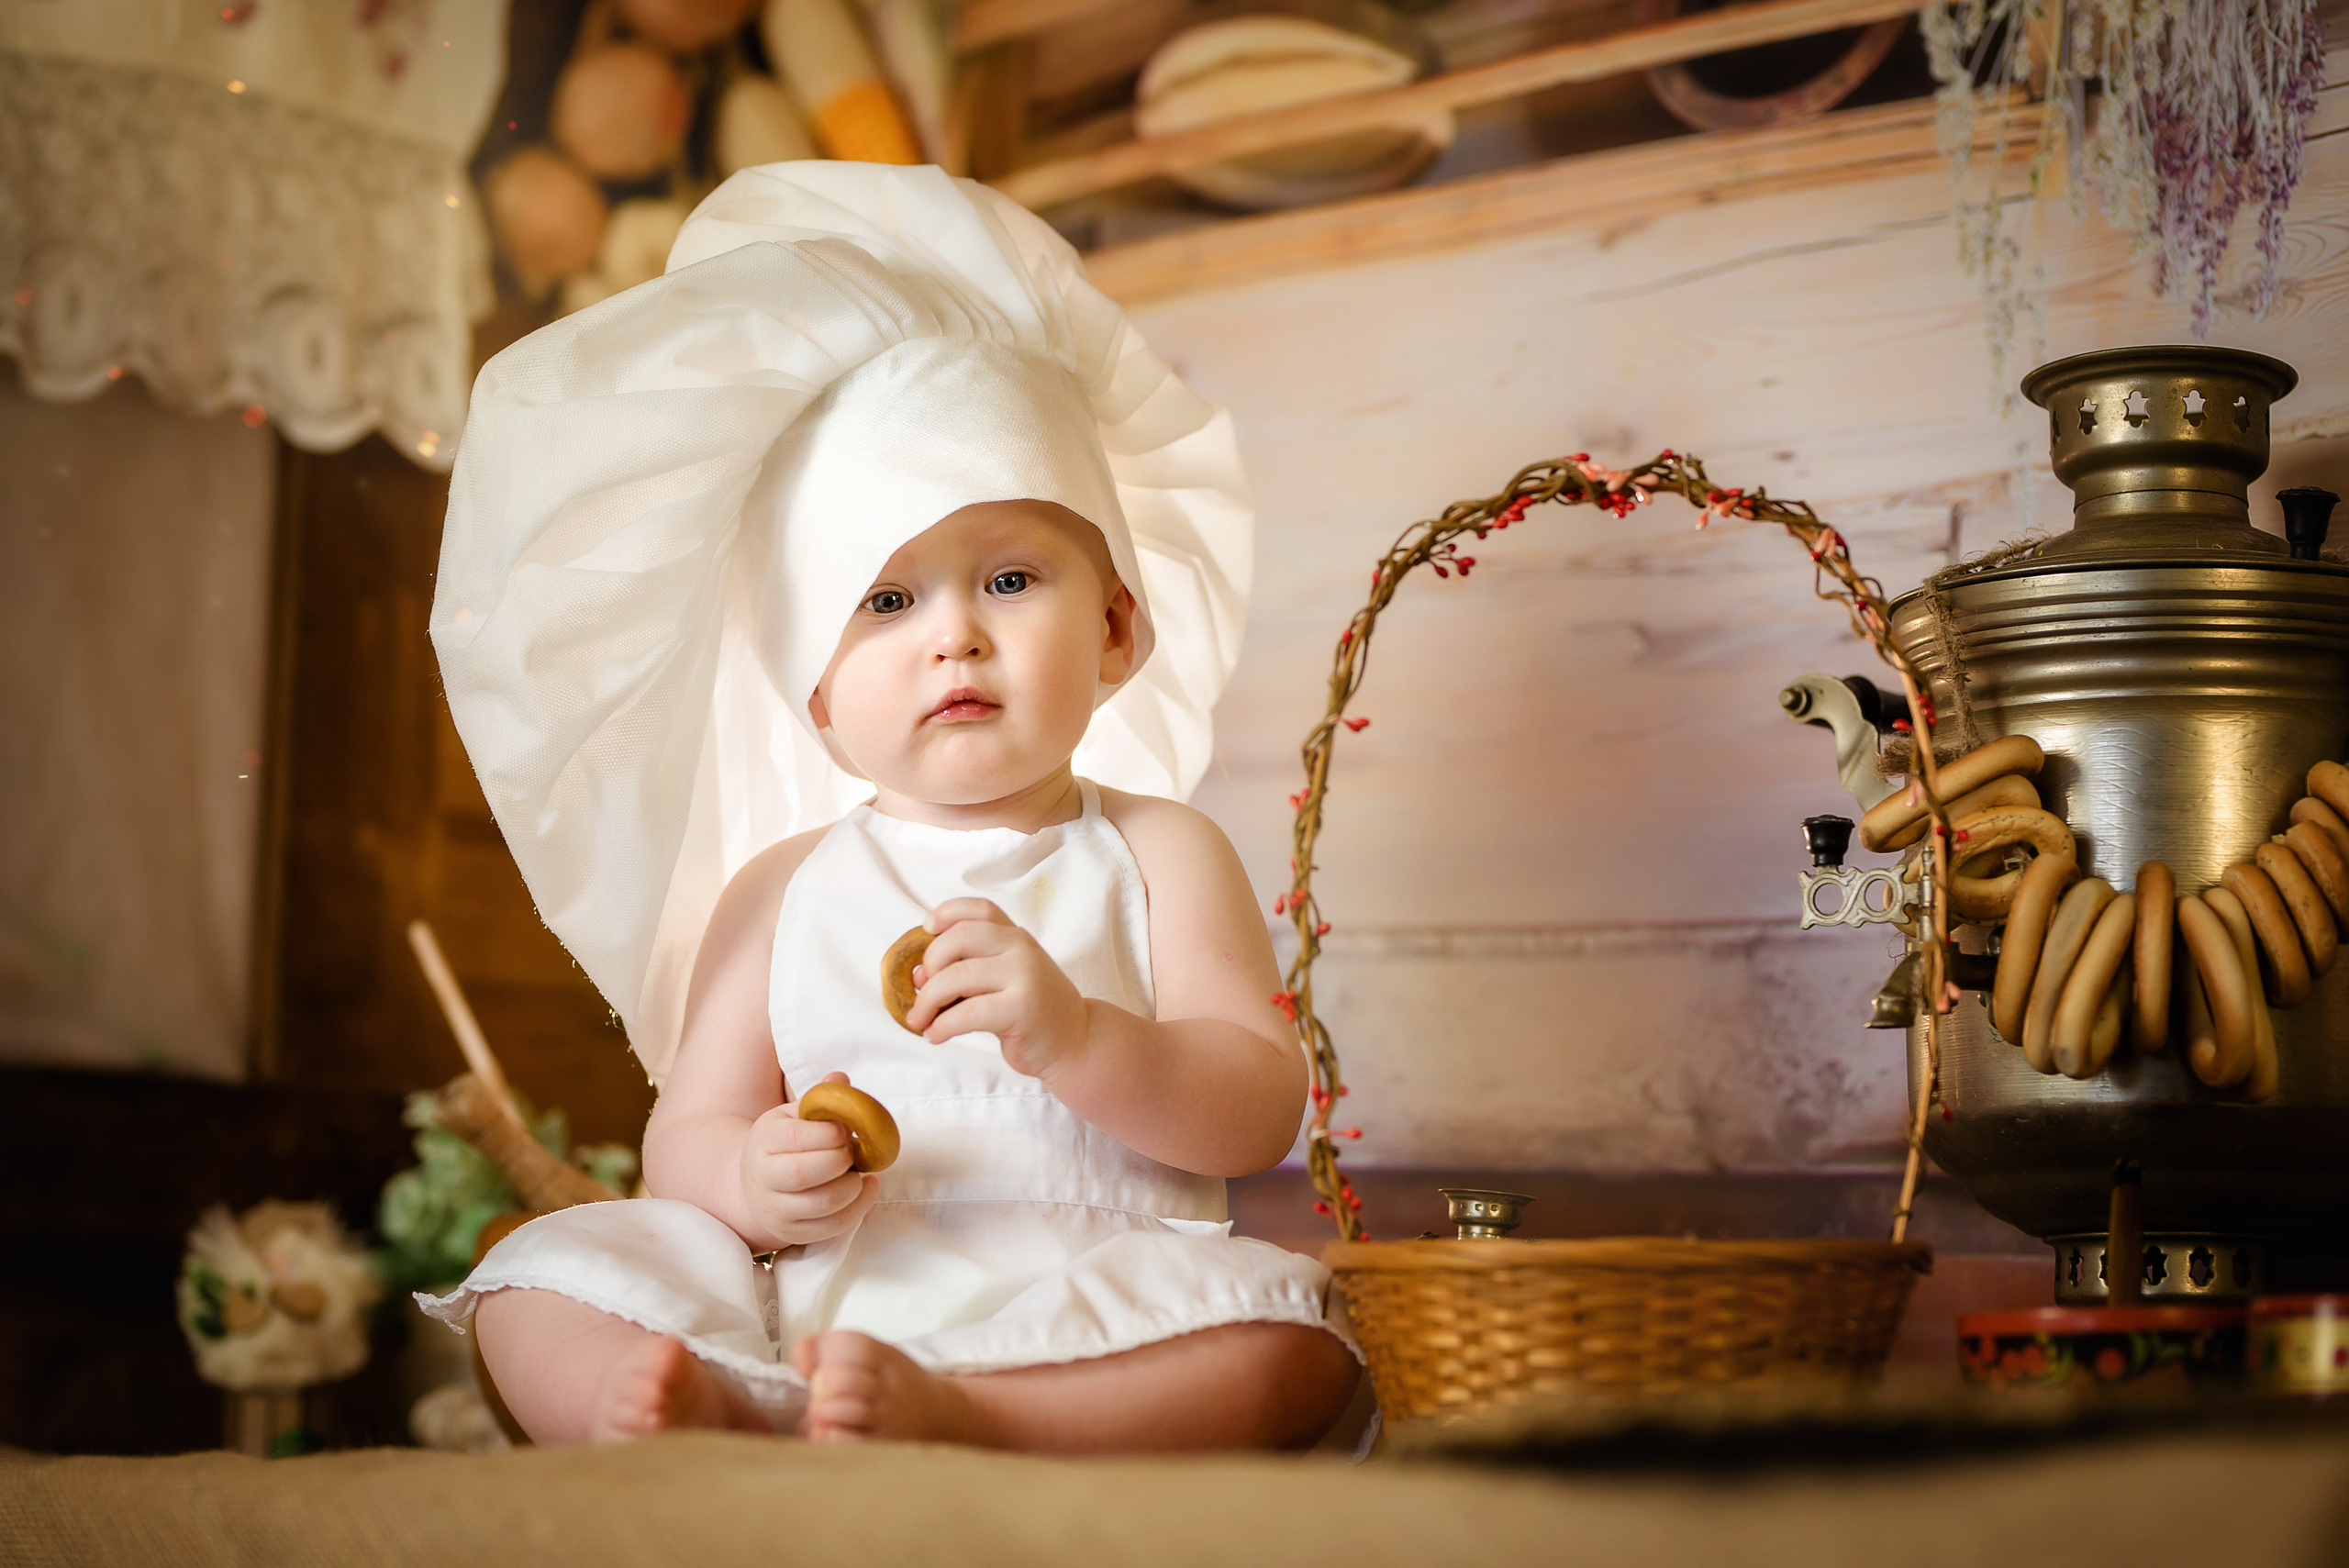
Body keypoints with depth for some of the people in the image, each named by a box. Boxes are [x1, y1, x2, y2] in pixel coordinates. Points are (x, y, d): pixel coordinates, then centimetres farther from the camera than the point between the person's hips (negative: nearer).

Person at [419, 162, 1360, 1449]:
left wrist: (1073, 1038, -21)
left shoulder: (1158, 857, 8)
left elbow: (1258, 1114, -2)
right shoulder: (783, 887, 13)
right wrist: (749, 1180, -17)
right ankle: (729, 1419, -40)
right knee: (538, 1290, -15)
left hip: (1075, 1307, -2)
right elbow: (684, 1134, 8)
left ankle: (954, 1421, -43)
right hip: (804, 1296, 2)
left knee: (1297, 1350, -29)